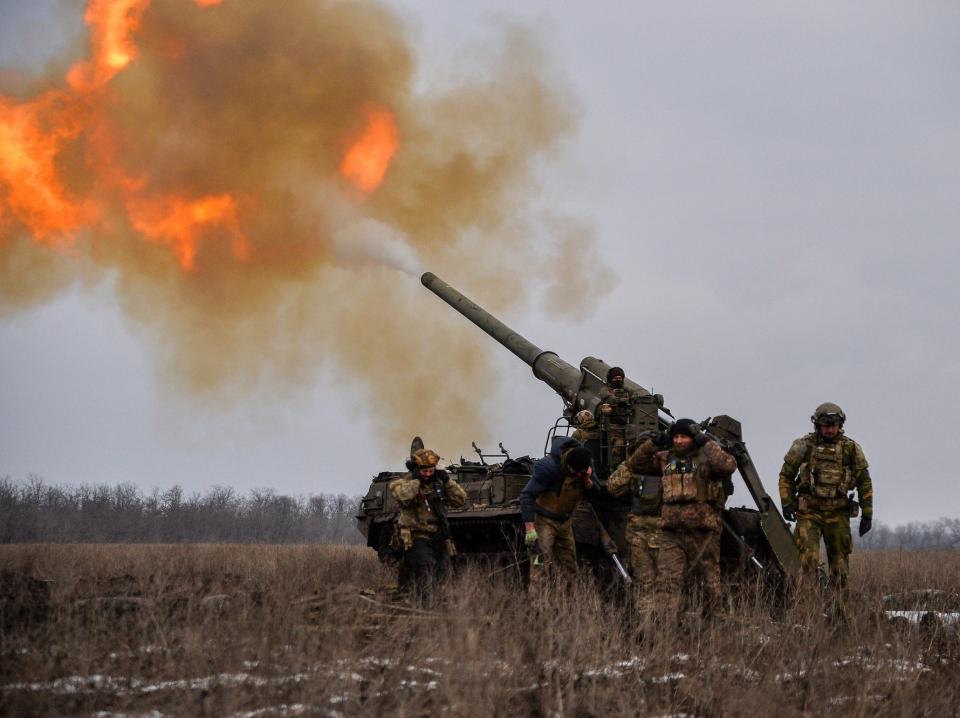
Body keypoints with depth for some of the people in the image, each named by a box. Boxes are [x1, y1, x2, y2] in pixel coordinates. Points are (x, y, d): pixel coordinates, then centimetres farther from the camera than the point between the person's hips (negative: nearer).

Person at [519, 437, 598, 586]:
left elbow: (595, 494, -1)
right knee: (541, 564, -17)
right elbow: (527, 495, -26)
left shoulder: (585, 466, -8)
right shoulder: (548, 466, -28)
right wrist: (530, 529, -31)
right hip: (543, 520, -7)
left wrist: (587, 481, -24)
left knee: (569, 568, 9)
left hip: (565, 521, 7)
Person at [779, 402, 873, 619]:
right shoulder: (803, 446, 0)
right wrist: (787, 503, -3)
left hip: (838, 513, 2)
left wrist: (867, 514, 4)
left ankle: (841, 615, 11)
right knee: (808, 559, -15)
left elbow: (864, 482, 8)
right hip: (808, 511, -2)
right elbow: (786, 475, 8)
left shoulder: (851, 449, 3)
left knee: (840, 565, 5)